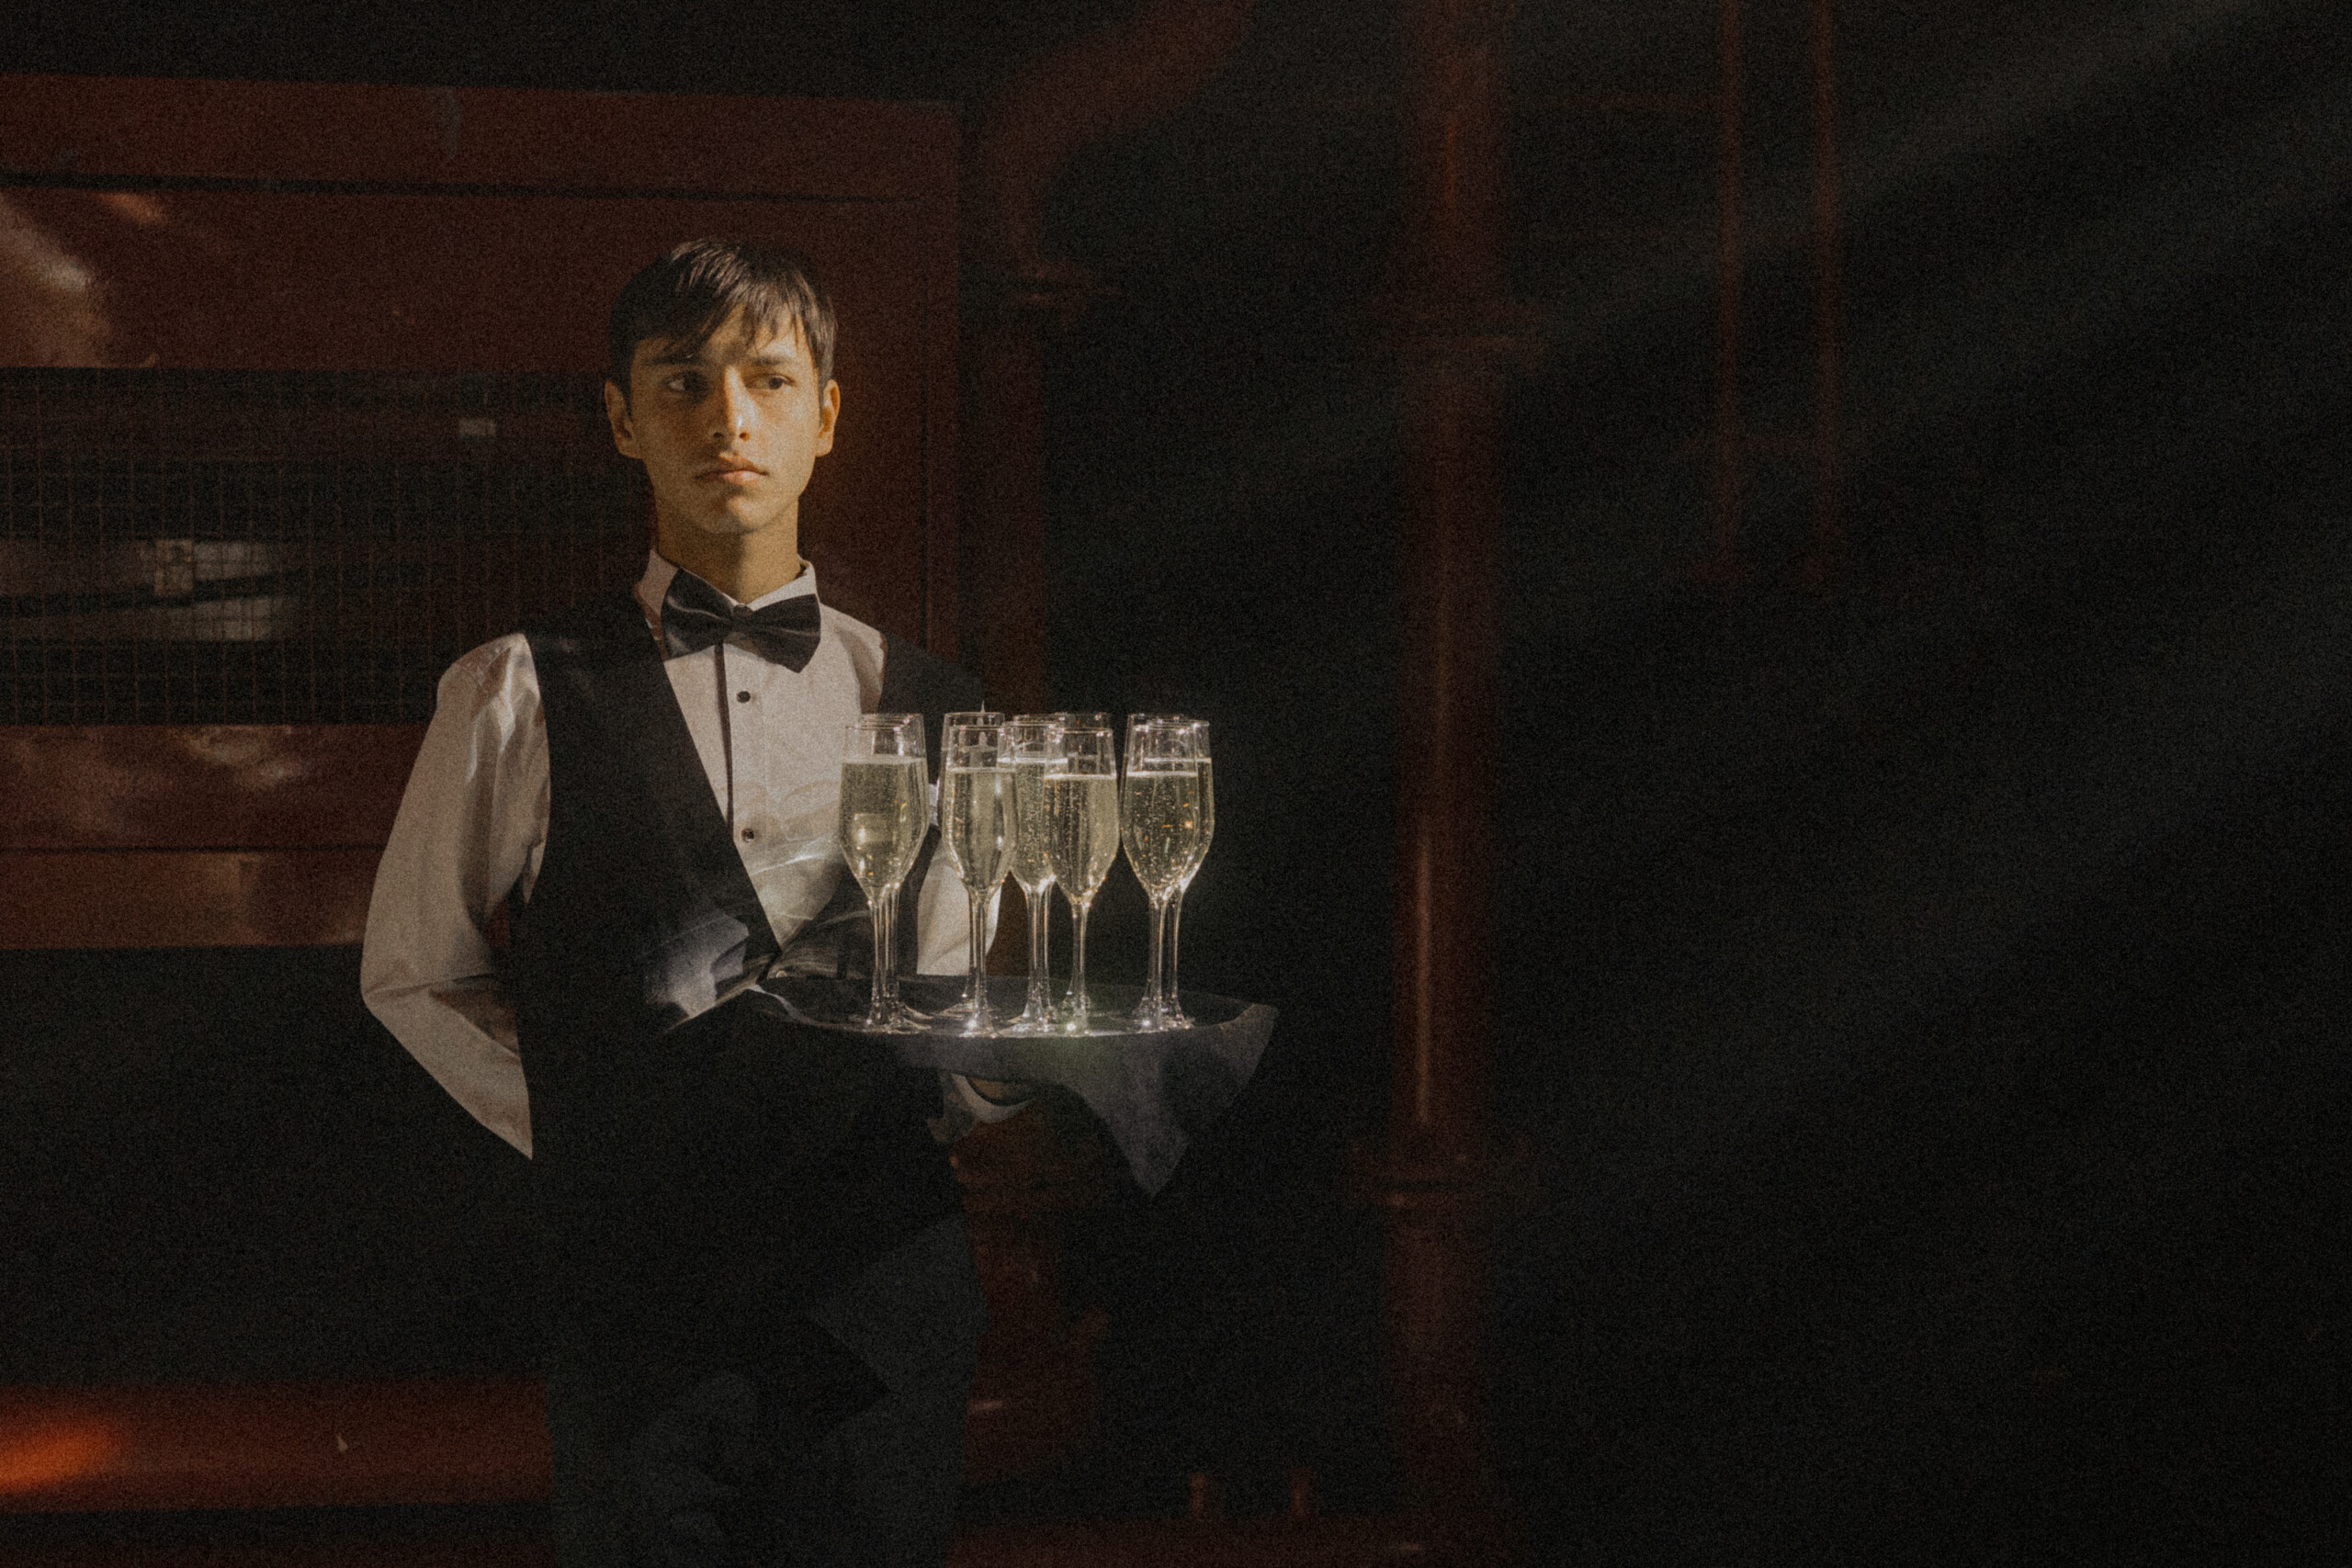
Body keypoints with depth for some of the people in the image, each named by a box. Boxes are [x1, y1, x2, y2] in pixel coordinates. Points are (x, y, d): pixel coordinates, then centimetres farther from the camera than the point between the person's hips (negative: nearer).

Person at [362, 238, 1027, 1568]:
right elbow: (417, 973, 12)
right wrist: (590, 1133, 2)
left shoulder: (930, 712, 11)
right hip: (640, 1291, -2)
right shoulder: (524, 698, 3)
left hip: (882, 1289, 2)